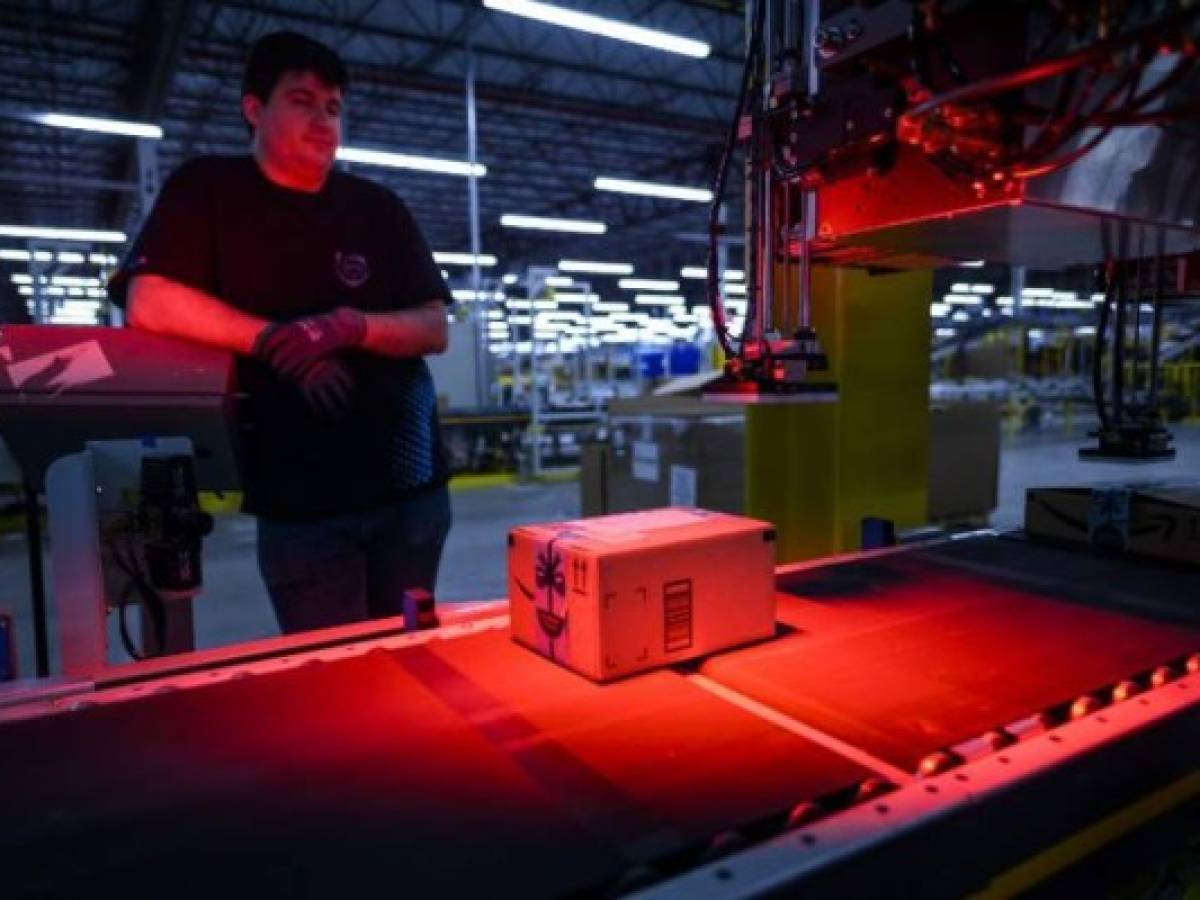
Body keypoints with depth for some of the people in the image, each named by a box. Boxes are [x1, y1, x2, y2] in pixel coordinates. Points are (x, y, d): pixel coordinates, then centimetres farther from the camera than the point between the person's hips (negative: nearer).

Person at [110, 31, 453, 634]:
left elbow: (434, 329, 2)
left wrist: (351, 327, -16)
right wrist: (278, 341, -14)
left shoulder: (377, 208, 8)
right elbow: (148, 306, -12)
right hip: (298, 500, -2)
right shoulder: (206, 191, 2)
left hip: (409, 483, 3)